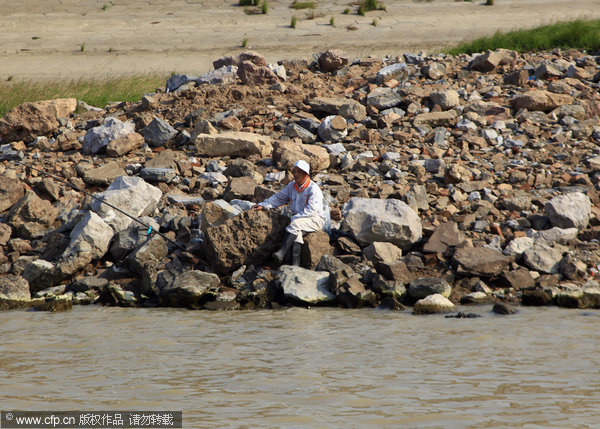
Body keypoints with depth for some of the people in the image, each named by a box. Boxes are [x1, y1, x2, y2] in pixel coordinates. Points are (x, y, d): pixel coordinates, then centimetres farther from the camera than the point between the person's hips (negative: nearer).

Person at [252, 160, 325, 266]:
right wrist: (263, 205, 8)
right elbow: (279, 197, 20)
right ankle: (295, 264, -42)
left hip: (315, 220, -6)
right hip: (298, 219, 6)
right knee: (296, 232, -26)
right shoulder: (292, 186, 12)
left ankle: (281, 253, -45)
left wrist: (294, 218, -25)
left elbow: (311, 209, -21)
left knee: (295, 224, -33)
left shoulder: (314, 189, -12)